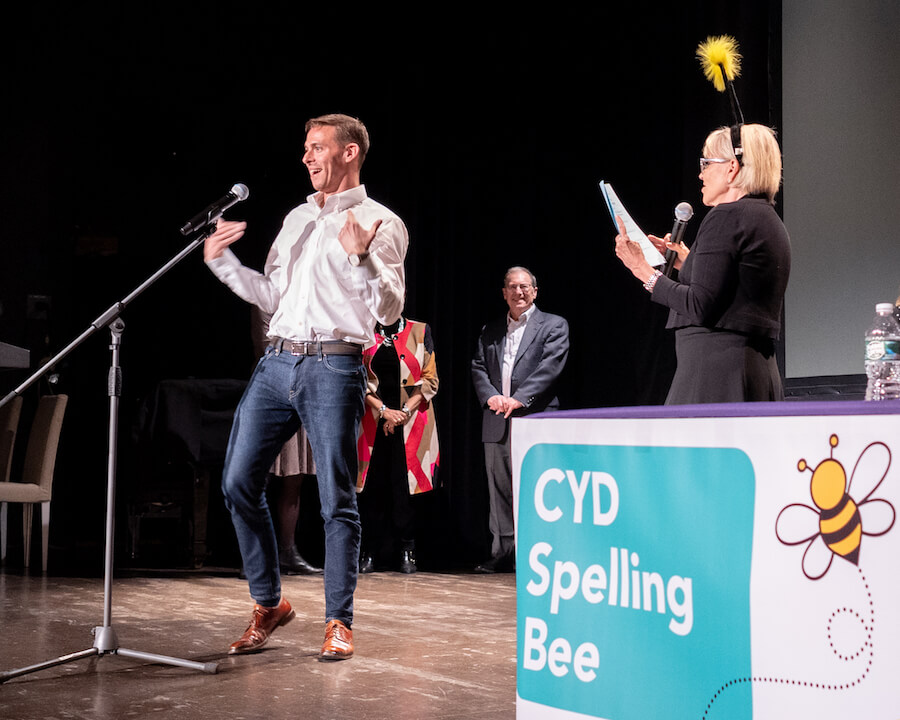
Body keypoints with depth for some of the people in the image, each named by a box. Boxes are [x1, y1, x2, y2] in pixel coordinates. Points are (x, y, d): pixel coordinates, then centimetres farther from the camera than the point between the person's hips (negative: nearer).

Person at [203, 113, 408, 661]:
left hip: (334, 368, -6)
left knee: (337, 498, -4)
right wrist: (222, 260, 14)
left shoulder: (380, 223, 1)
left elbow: (390, 310, -8)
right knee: (239, 482, 2)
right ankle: (269, 604, 16)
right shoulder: (298, 218, 21)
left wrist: (360, 258, -22)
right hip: (277, 363, 6)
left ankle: (339, 622, 7)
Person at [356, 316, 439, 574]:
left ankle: (407, 552, 3)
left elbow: (430, 379, 3)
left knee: (404, 483, -5)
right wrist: (383, 410, -9)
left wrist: (405, 411, -8)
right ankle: (370, 552, 5)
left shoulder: (420, 331, 7)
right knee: (373, 484, -2)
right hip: (374, 422, 1)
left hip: (411, 421, -1)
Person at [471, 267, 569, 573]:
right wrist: (490, 396, -8)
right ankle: (502, 554, 11)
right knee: (499, 491, 6)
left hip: (534, 419, -4)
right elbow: (478, 367, 12)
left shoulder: (553, 326, 5)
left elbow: (550, 366, -8)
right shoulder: (491, 331, 20)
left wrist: (520, 399, -19)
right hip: (496, 421, 5)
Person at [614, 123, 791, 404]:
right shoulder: (771, 221, 19)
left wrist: (645, 271, -7)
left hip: (717, 369, -10)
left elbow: (700, 307, -16)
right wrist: (688, 263, 28)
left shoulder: (726, 216, -9)